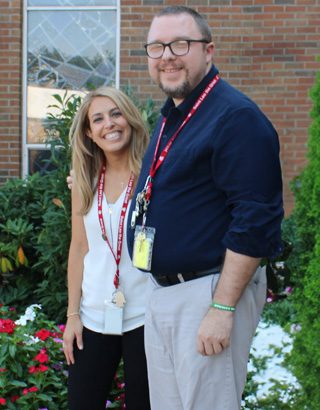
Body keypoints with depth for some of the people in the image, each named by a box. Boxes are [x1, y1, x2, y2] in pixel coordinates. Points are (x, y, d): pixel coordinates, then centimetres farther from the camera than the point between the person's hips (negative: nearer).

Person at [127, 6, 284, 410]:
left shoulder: (236, 116, -17)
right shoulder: (169, 118, 13)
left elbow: (255, 219, -22)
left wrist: (222, 308, -23)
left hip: (210, 291, -9)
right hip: (161, 291, 9)